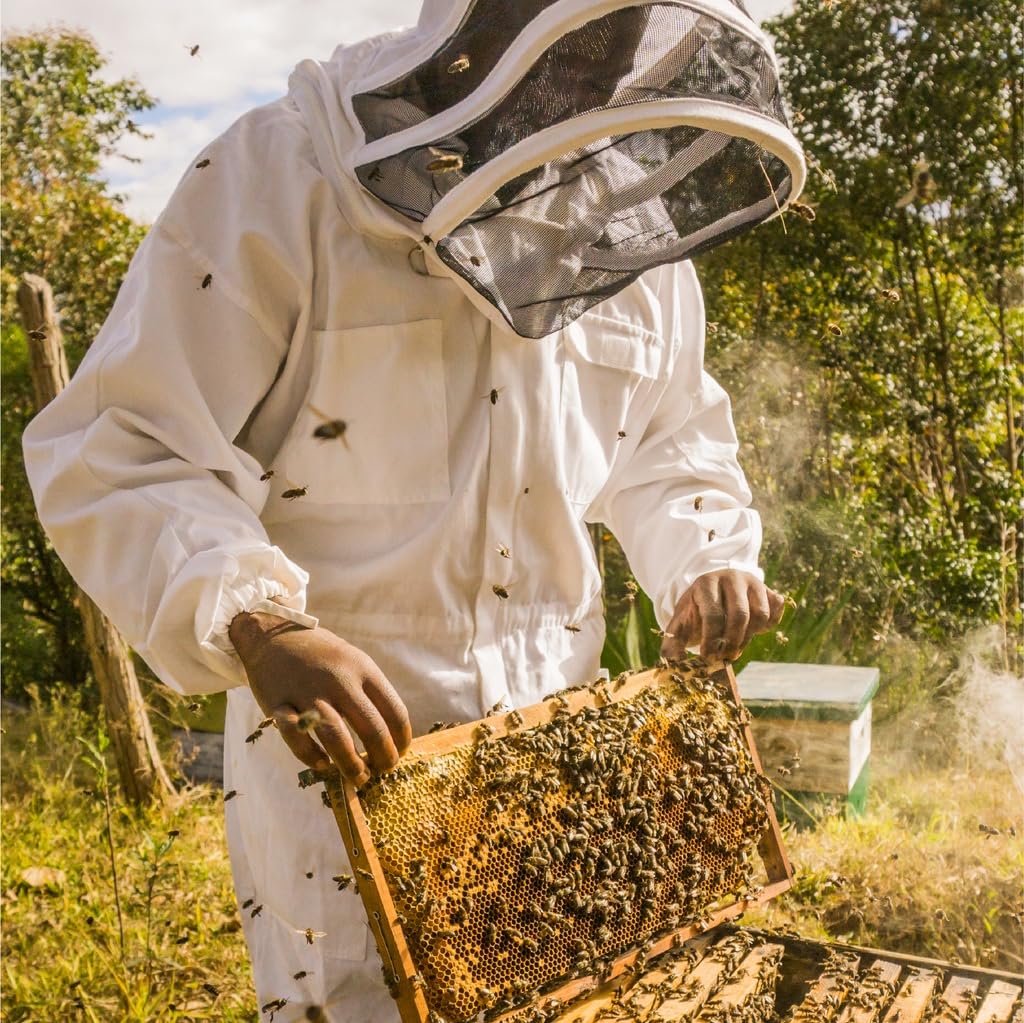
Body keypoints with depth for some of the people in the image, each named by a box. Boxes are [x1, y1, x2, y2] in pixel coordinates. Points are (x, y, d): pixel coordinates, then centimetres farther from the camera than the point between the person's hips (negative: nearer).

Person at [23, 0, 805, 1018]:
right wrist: (257, 625, -31)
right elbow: (115, 455, -16)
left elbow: (669, 446, 17)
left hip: (561, 738, 6)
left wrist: (705, 563, -3)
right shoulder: (284, 176, -13)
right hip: (340, 738, -5)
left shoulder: (636, 226, 4)